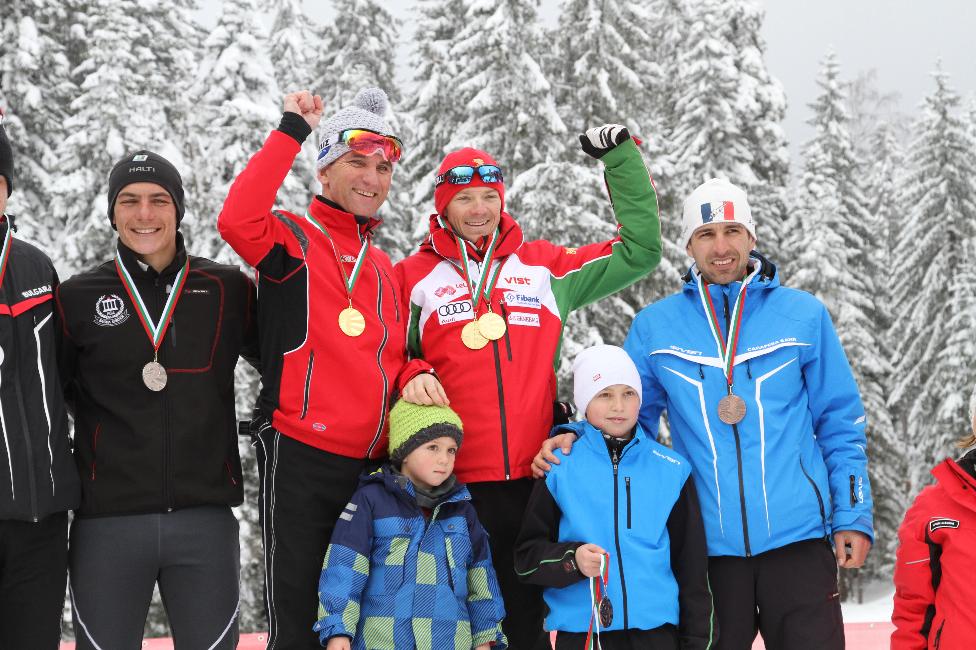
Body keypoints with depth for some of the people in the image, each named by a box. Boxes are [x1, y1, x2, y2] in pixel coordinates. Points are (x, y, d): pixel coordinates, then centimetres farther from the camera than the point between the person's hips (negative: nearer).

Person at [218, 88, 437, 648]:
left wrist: (414, 375, 0)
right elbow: (238, 220, -23)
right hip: (301, 455, -7)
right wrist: (292, 132, -17)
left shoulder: (384, 267, 19)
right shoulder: (294, 239, -2)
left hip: (371, 464, 7)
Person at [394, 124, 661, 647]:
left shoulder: (544, 268, 11)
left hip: (534, 475, 1)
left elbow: (639, 251, 13)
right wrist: (410, 379, -9)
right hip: (452, 480, -1)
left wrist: (622, 159, 9)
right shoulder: (414, 277, 7)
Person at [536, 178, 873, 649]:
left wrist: (853, 518, 2)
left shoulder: (804, 315, 4)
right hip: (707, 546, 1)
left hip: (798, 540, -1)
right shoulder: (654, 327, 5)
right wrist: (577, 442, -5)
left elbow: (840, 424, 7)